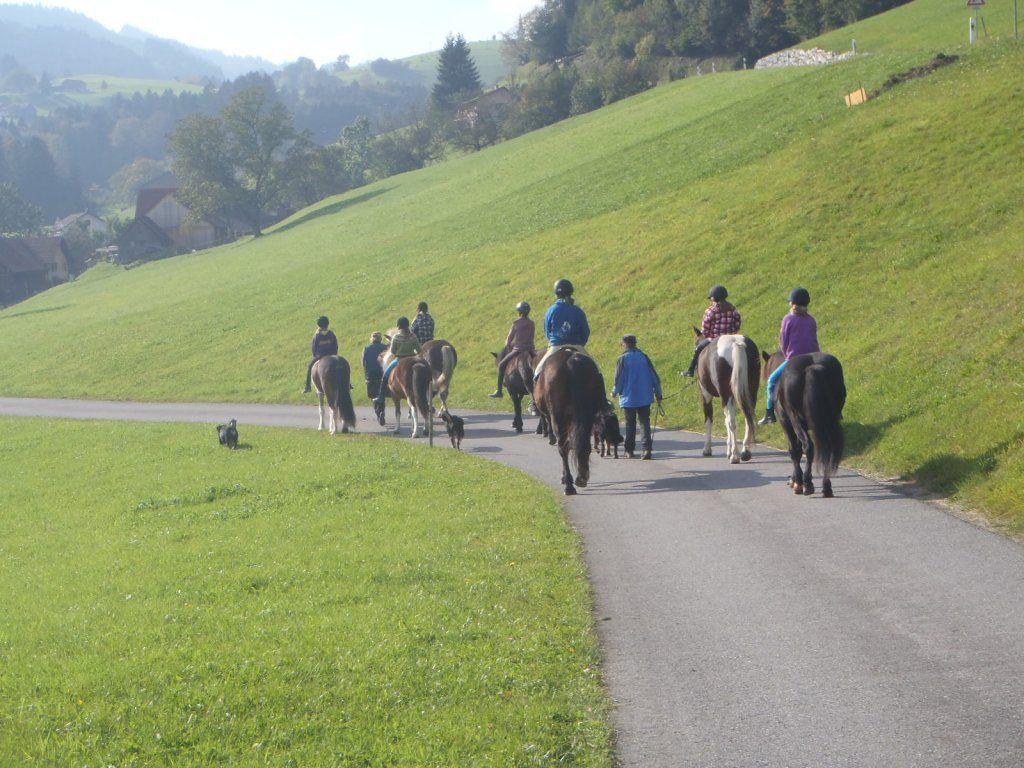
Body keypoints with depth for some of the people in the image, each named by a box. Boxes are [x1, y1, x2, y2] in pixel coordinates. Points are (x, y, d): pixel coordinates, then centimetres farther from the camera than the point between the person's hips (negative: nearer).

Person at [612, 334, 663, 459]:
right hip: (645, 397, 2)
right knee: (645, 422, 2)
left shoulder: (622, 359, -8)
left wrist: (614, 392, 14)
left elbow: (619, 379, -6)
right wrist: (658, 395, 10)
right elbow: (654, 377, 3)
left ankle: (630, 450, 15)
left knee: (630, 424, 9)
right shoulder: (644, 357, 1)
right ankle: (647, 448, -14)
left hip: (629, 398, -2)